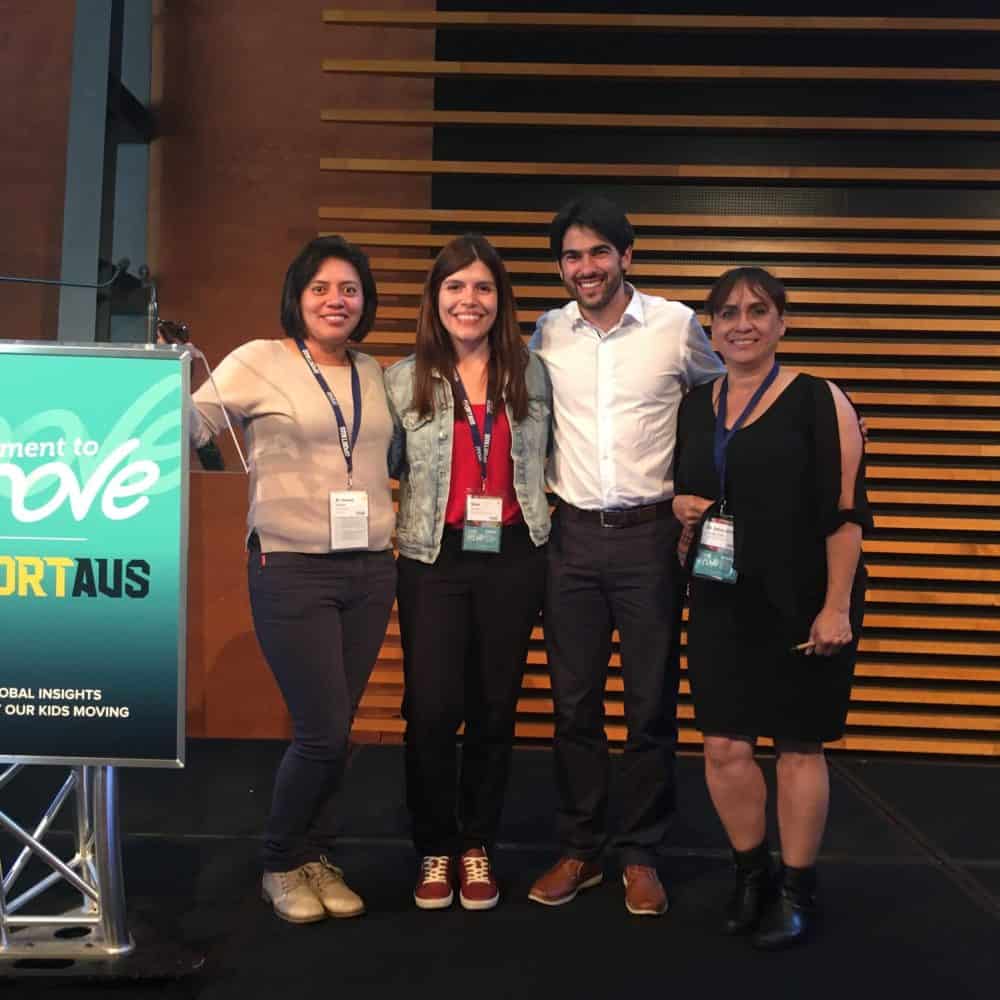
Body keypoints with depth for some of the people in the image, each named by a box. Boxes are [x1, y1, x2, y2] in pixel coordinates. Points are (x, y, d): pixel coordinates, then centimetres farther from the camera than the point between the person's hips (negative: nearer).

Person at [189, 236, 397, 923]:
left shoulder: (374, 374, 13)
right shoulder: (259, 362, -2)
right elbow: (187, 425, -9)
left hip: (371, 571, 5)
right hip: (292, 571, -5)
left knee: (336, 728, 10)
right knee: (323, 732, -4)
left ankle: (317, 858, 29)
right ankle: (282, 864, 22)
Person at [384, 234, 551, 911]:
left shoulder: (530, 374, 6)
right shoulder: (405, 381, 2)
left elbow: (543, 461, 15)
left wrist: (547, 536, 9)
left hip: (513, 558, 1)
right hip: (435, 559, -1)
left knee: (494, 710, 8)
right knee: (432, 710, -3)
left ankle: (478, 848, 26)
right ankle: (436, 849, 18)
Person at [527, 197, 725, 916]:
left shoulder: (676, 324, -2)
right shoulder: (548, 333, 4)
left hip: (651, 534, -2)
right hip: (574, 536, 2)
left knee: (651, 703, 5)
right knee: (574, 701, 8)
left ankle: (641, 855, 22)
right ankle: (580, 850, 23)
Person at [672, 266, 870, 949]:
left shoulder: (819, 401, -6)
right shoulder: (695, 406, 10)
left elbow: (845, 511, -10)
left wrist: (836, 606, -15)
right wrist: (680, 505, 0)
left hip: (803, 605, -4)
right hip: (722, 602, 5)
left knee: (799, 744, 7)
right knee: (724, 746, 5)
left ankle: (798, 890, 25)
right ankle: (751, 871, 29)